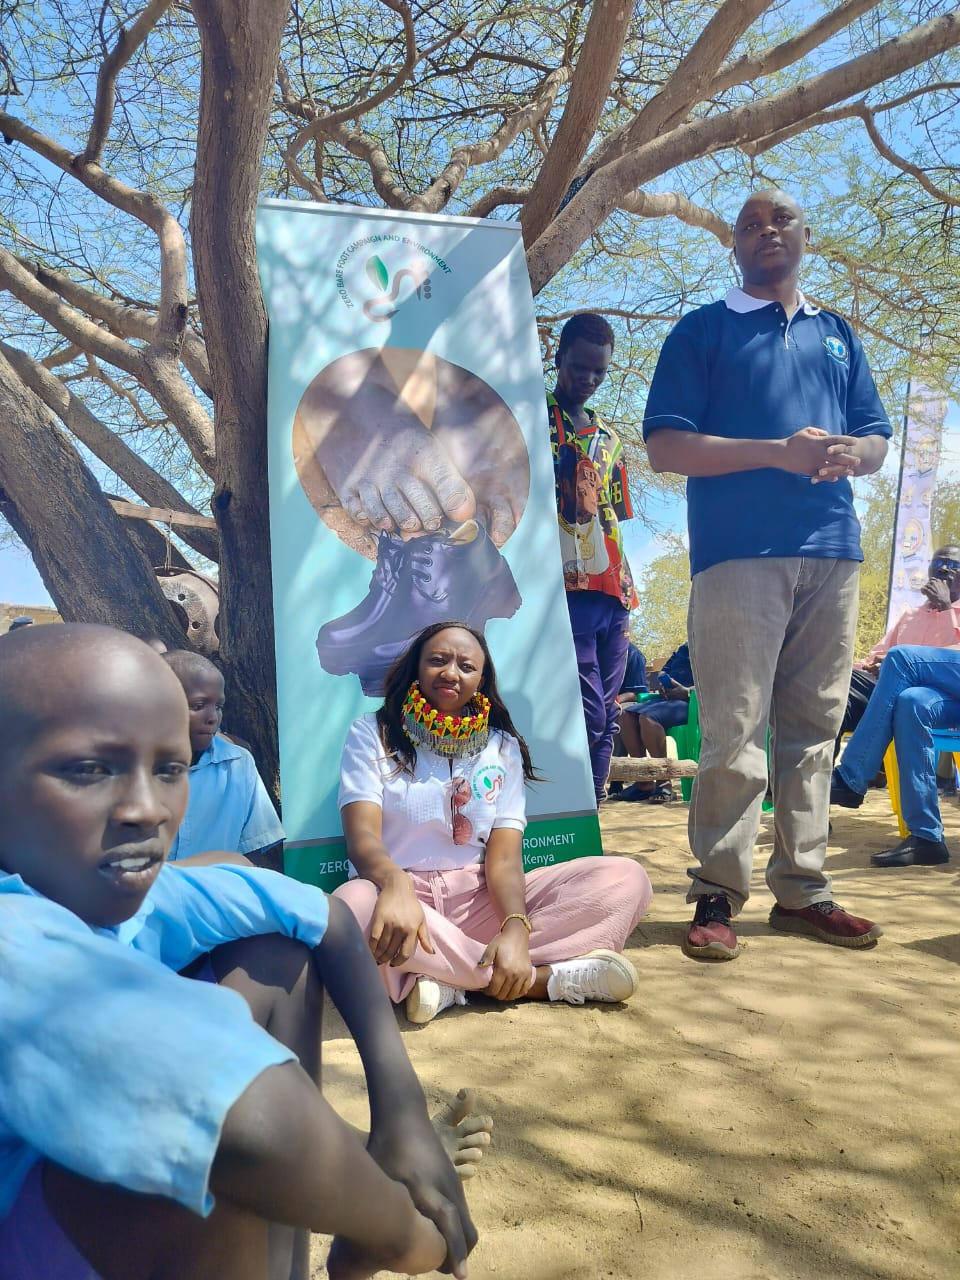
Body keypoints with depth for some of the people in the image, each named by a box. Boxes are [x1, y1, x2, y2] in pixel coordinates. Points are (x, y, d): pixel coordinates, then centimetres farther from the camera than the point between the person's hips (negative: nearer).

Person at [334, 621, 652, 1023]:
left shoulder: (503, 748, 9)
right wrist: (395, 885, -37)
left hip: (478, 899, 3)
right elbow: (362, 835, -13)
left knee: (626, 879, -14)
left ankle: (450, 982, -26)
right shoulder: (371, 734, 2)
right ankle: (544, 979, -24)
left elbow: (504, 856, -3)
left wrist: (516, 929, -25)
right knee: (354, 908, -40)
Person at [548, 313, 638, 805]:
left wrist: (626, 590, 17)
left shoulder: (609, 438, 23)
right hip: (563, 588, -7)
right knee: (588, 716, -15)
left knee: (605, 720, 6)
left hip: (610, 594, 7)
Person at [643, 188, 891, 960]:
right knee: (736, 735, -8)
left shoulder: (838, 335, 23)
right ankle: (718, 895, 2)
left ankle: (802, 889, 16)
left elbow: (876, 440, 20)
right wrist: (779, 451, -12)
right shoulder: (704, 331, 9)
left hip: (832, 552, 5)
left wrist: (851, 455, -5)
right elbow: (665, 446, -2)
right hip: (739, 554, -5)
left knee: (815, 729, 6)